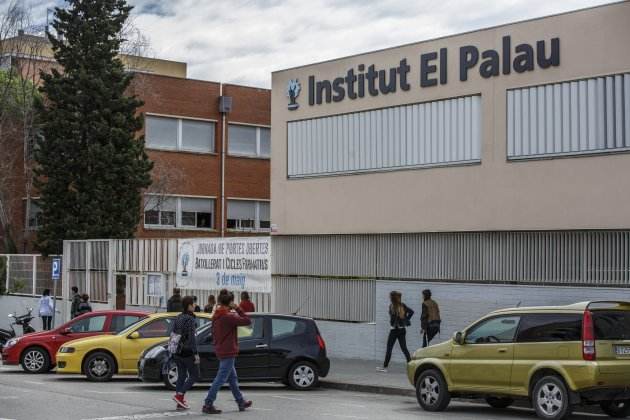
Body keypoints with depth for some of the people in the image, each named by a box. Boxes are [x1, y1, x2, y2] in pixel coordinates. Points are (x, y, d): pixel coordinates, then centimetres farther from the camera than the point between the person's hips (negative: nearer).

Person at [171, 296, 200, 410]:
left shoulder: (178, 318, 9)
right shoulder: (190, 319, -15)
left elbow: (174, 334, 14)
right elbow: (192, 337, -20)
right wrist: (196, 354, -19)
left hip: (178, 352, 8)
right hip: (187, 352, -8)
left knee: (181, 376, 11)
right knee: (194, 375, 4)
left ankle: (180, 403, 9)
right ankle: (179, 395, -7)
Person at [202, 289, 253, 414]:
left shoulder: (216, 316, 7)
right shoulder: (228, 317, -20)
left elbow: (214, 334, 13)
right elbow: (247, 321, -19)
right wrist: (237, 309, -11)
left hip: (220, 351, 10)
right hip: (228, 352, -10)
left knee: (233, 378, 19)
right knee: (220, 379, -5)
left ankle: (241, 402, 30)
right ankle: (208, 405, -5)